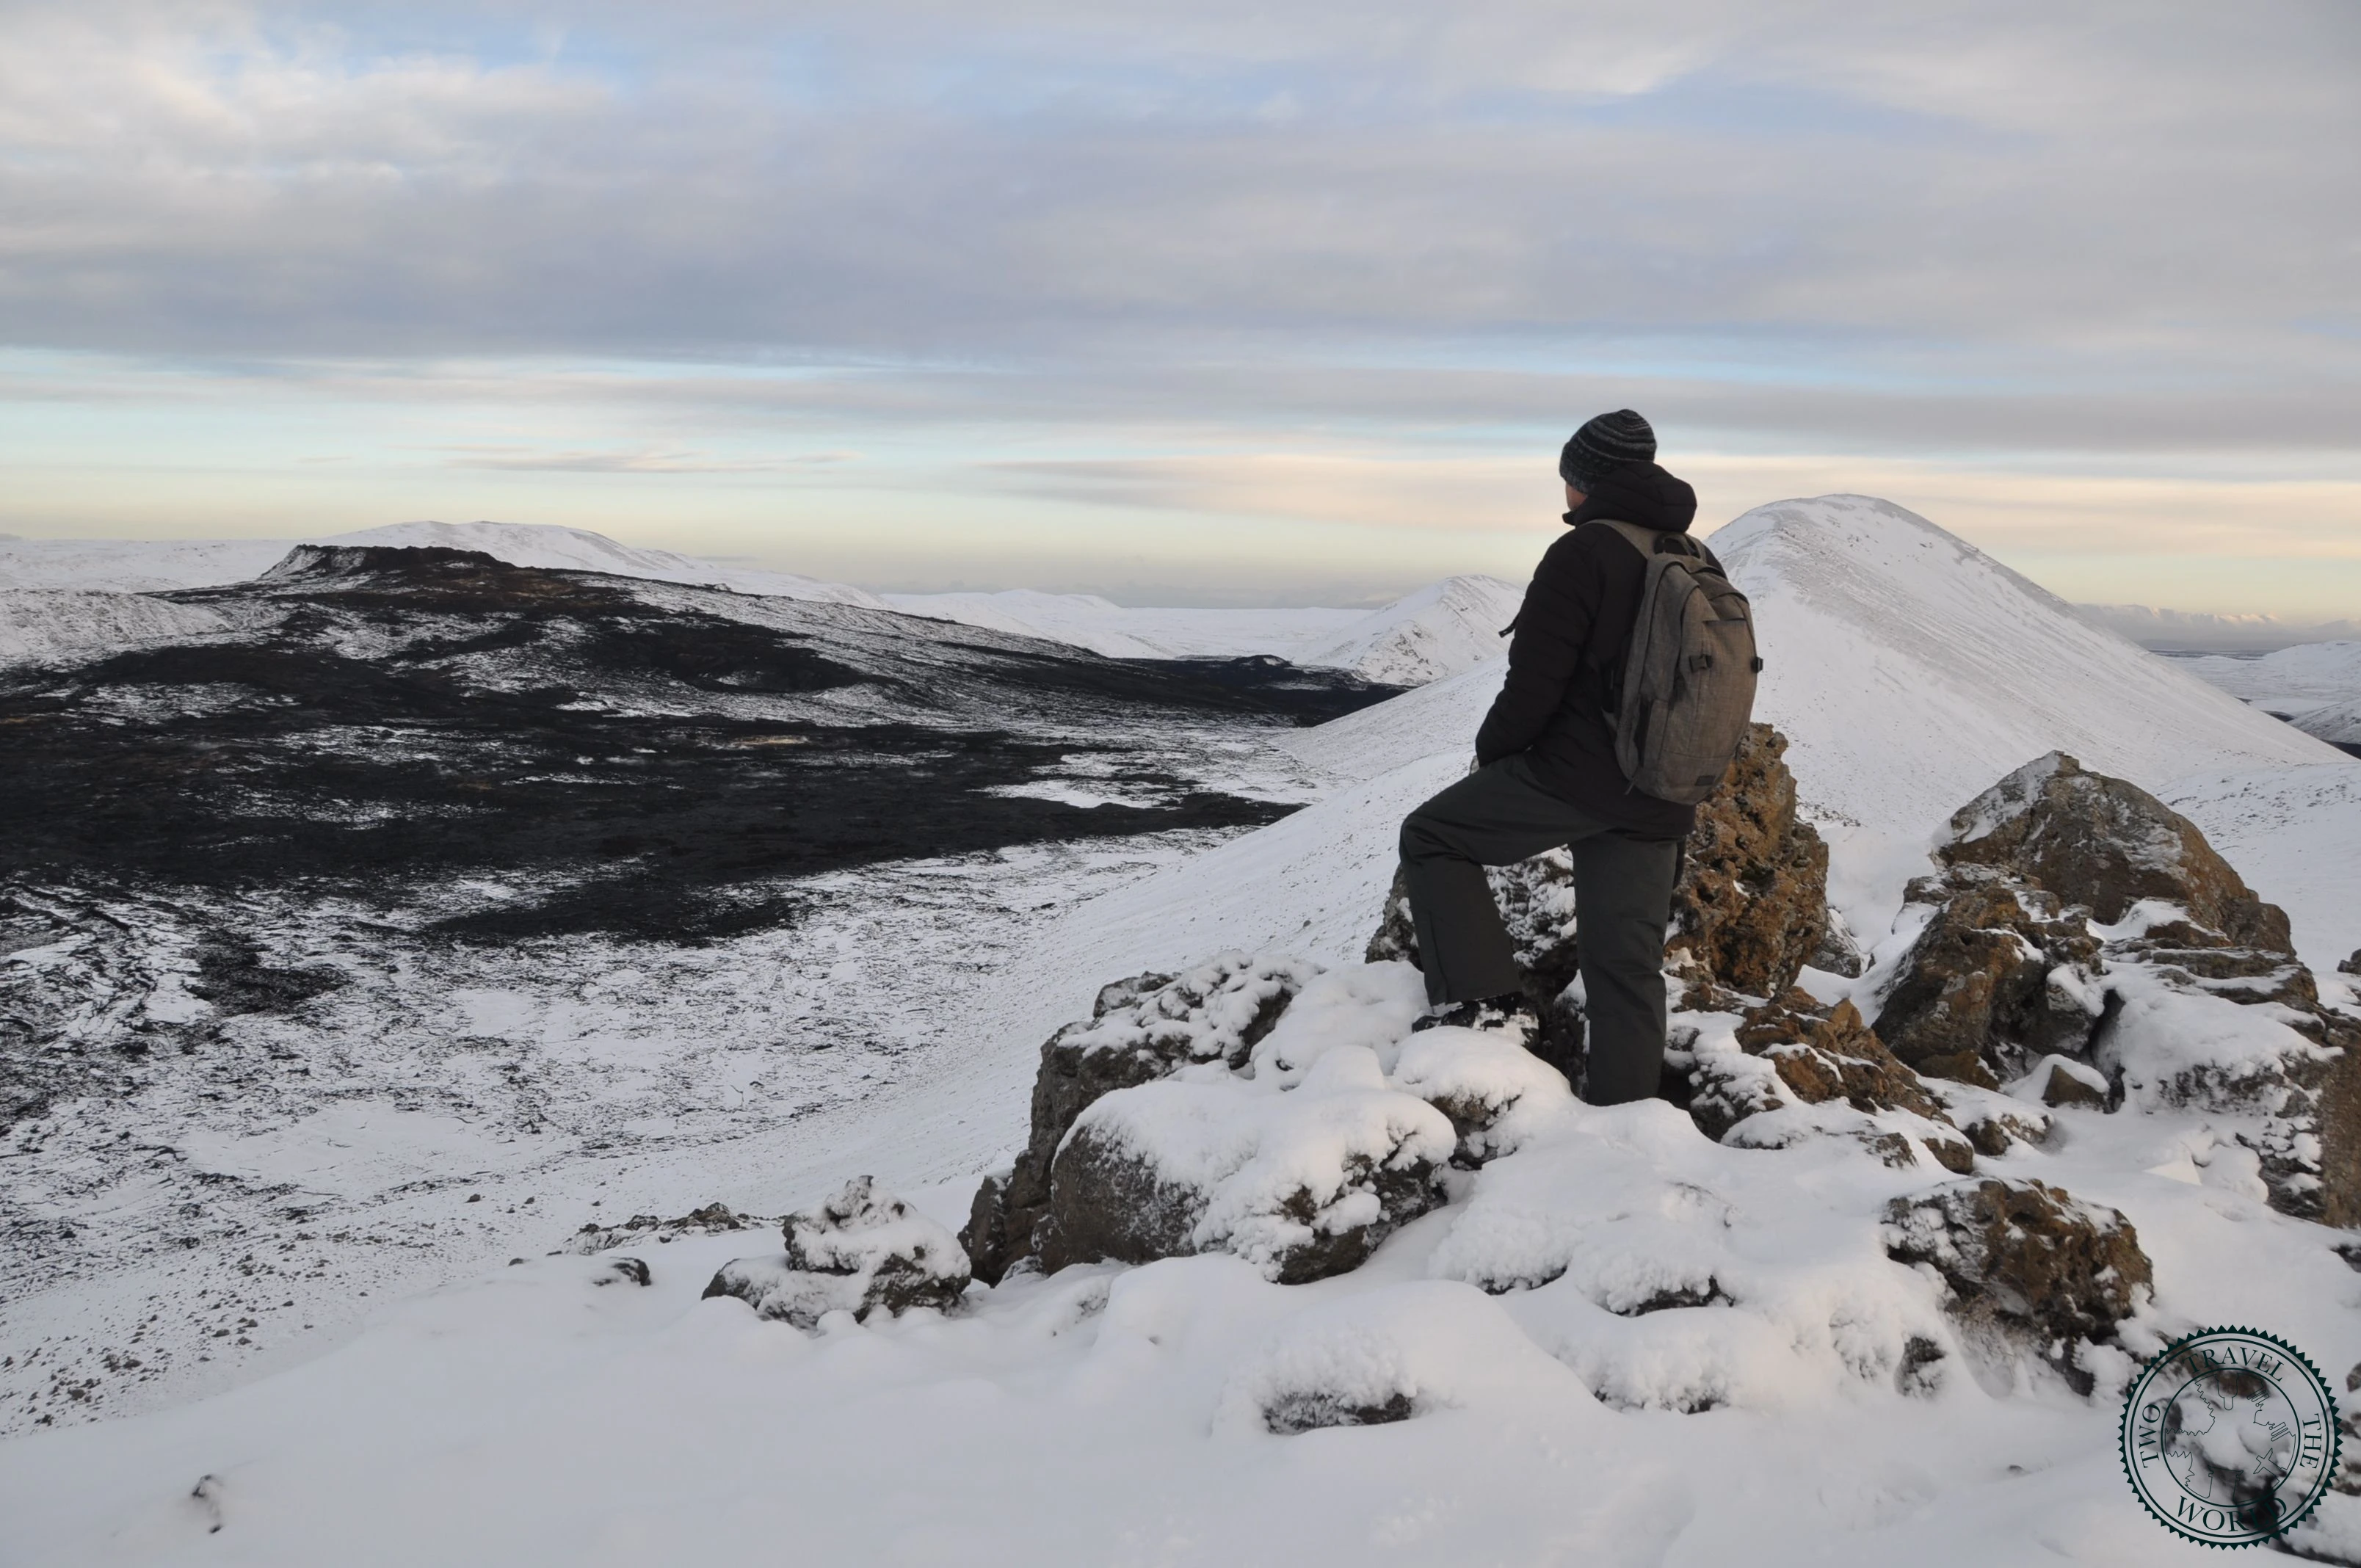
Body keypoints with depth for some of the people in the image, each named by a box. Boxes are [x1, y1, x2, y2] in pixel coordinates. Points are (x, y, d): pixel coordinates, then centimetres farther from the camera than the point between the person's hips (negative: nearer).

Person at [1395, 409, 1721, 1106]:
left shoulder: (1584, 554, -12)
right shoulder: (1702, 566, 12)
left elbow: (1535, 681, -15)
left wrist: (1490, 751, 3)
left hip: (1571, 776, -7)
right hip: (1658, 805, 7)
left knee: (1431, 837, 10)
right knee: (1628, 964, 11)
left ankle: (1484, 1000, -1)